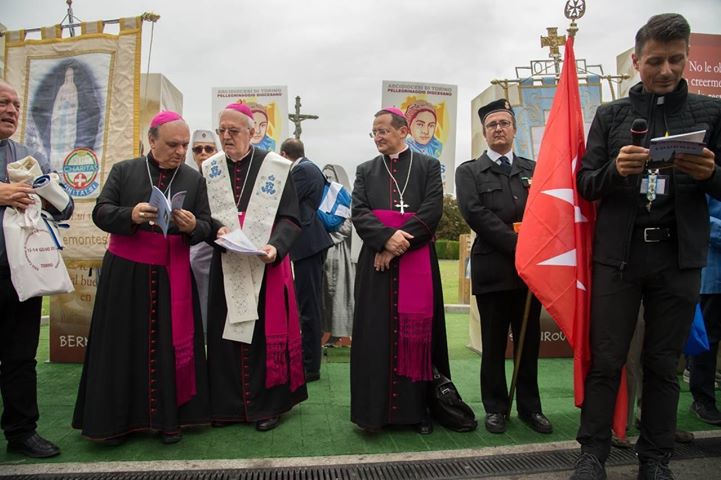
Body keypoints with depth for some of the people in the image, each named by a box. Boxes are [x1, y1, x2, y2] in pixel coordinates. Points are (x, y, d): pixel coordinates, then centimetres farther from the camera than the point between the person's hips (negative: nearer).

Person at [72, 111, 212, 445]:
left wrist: (192, 226, -22)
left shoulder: (194, 179, 5)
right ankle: (117, 420, 20)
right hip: (125, 274, 0)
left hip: (172, 276, 1)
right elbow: (100, 213, -5)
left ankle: (168, 418, 16)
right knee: (124, 344, 6)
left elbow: (206, 227, 1)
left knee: (170, 345, 3)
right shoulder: (123, 171, 3)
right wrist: (130, 215, -24)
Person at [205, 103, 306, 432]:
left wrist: (275, 246, -25)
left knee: (265, 334, 2)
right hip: (226, 267, 3)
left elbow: (289, 218, -7)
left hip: (266, 265, -3)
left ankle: (267, 406, 16)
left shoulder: (275, 167, -4)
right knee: (226, 334, 7)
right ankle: (228, 404, 21)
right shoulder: (210, 169, 8)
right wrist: (217, 229, -15)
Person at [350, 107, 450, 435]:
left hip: (418, 264, -1)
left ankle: (419, 408, 15)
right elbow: (359, 212, 0)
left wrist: (399, 243, -15)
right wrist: (387, 237, -18)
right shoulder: (366, 171, 14)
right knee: (376, 335, 1)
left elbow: (432, 210, -6)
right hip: (377, 265, 2)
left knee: (417, 334, 3)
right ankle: (375, 408, 11)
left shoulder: (428, 166, 8)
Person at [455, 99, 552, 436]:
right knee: (493, 344, 7)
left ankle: (530, 407, 24)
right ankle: (495, 408, 20)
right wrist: (517, 244, -15)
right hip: (492, 269, -2)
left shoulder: (533, 169, 14)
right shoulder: (469, 171, 5)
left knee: (529, 342, 10)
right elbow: (475, 213, -9)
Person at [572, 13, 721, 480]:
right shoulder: (610, 115, 9)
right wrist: (615, 170, -16)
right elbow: (587, 184, 5)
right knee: (605, 361, 2)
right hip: (618, 253, 0)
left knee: (663, 364, 9)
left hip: (679, 256, 1)